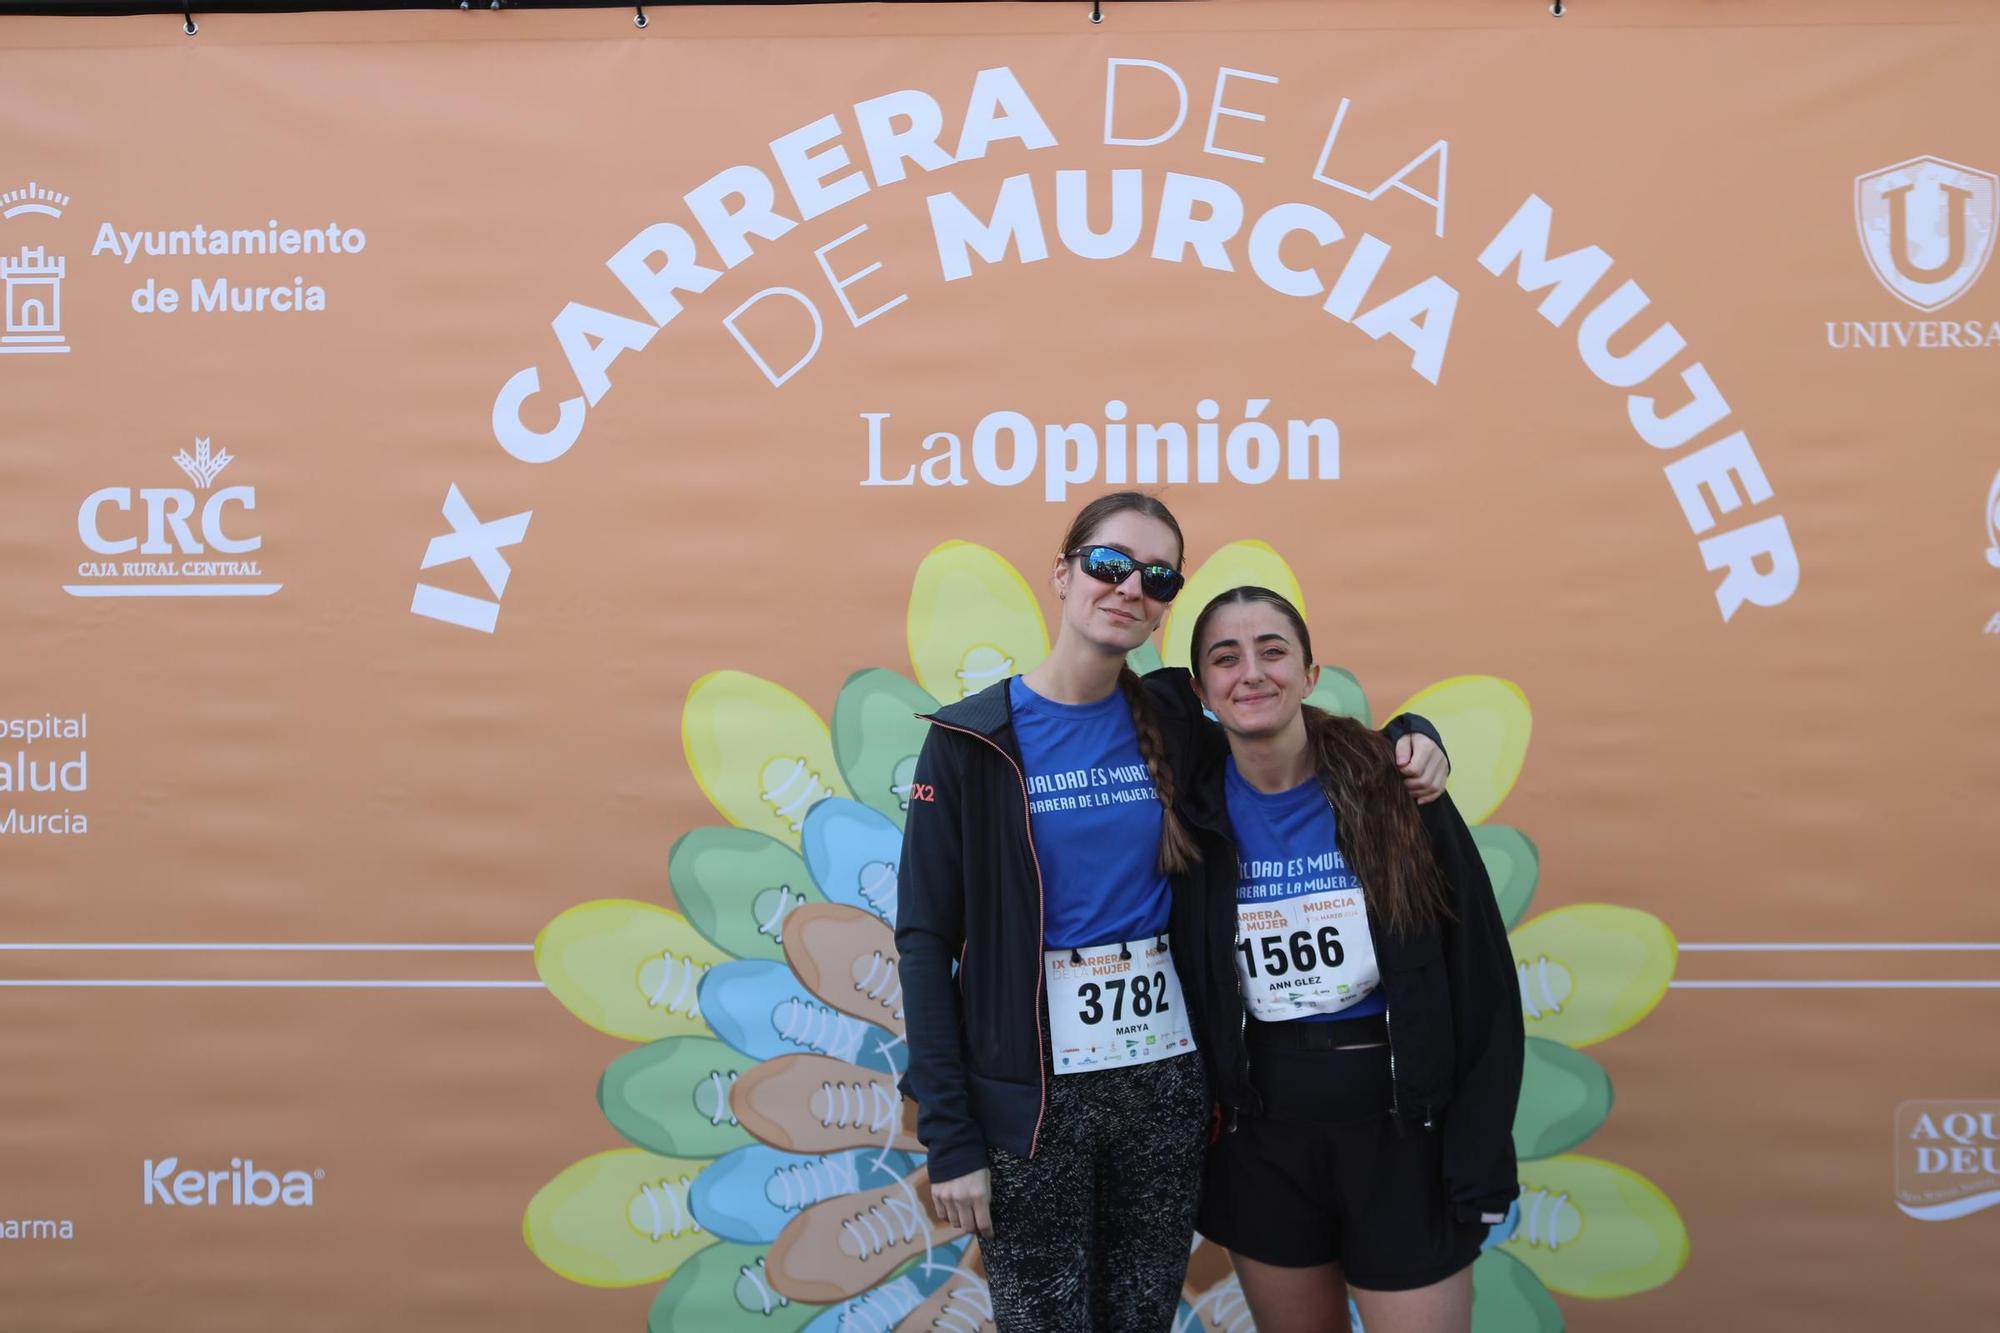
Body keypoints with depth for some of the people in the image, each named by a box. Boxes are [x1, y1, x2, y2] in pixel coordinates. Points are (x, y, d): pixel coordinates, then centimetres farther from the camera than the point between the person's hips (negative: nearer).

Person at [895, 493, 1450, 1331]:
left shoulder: (1174, 724, 2)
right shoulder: (973, 739, -7)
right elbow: (926, 940, -7)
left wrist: (1404, 741, -4)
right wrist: (949, 1134, -12)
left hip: (1167, 1080, 3)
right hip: (1028, 1094, -3)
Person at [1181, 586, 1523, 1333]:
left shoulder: (1392, 788, -9)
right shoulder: (1194, 809, -4)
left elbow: (1481, 982, -7)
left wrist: (1482, 1163, -8)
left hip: (1400, 1130, -2)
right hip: (1261, 1138, 2)